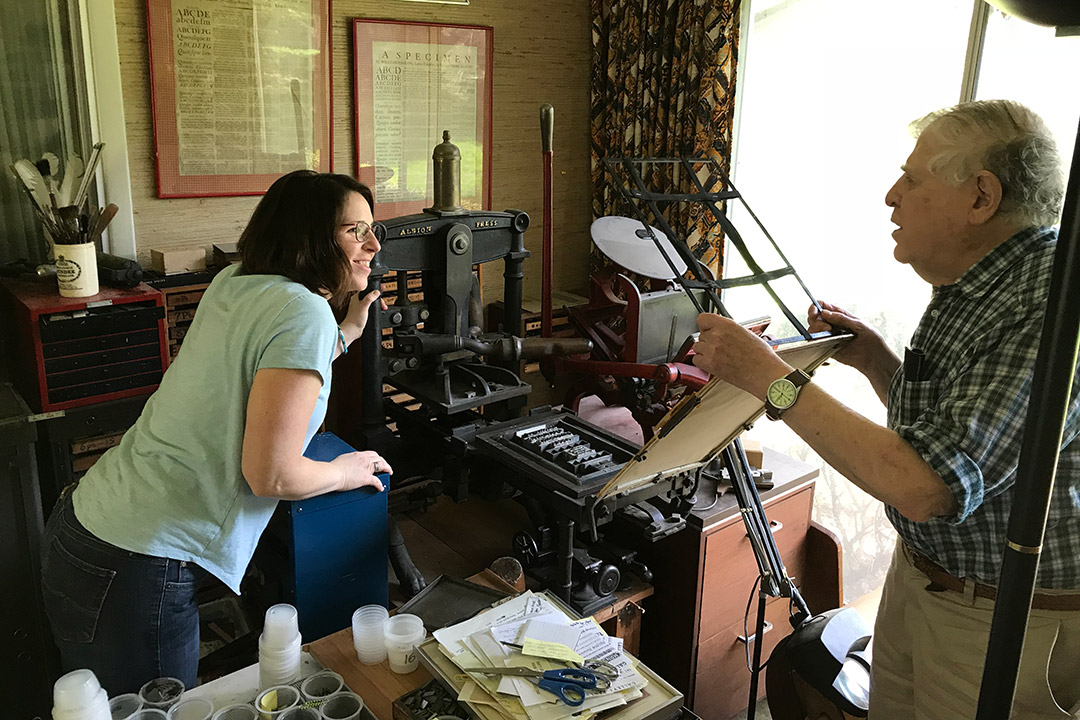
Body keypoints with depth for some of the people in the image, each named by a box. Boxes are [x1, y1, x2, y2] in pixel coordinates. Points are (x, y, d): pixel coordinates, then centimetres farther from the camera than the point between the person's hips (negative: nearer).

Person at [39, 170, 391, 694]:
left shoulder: (233, 282, 8)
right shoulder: (305, 313, -18)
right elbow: (270, 474, -21)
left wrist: (345, 333, 23)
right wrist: (346, 471, -2)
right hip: (137, 571, -8)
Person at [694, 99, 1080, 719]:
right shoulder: (968, 289, 3)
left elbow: (927, 487, -36)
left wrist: (770, 377, -31)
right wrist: (873, 359, 0)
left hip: (1008, 621, -8)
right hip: (918, 576, 8)